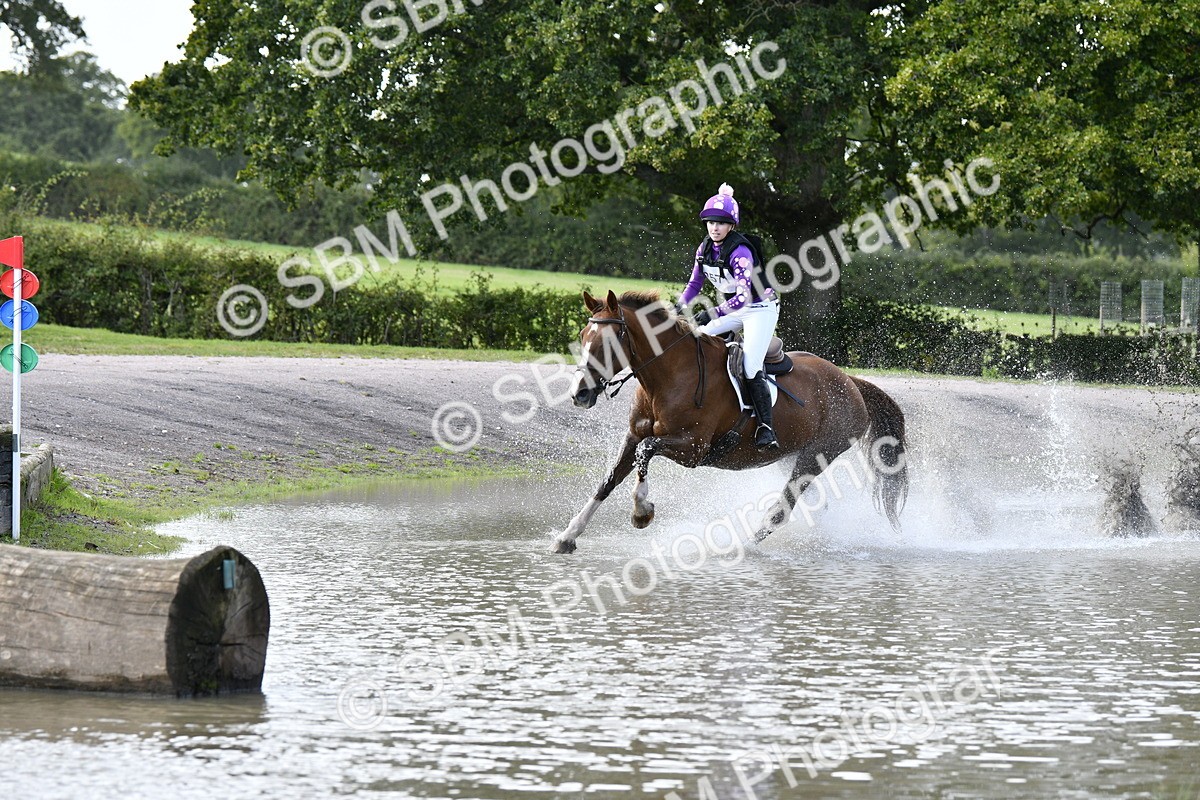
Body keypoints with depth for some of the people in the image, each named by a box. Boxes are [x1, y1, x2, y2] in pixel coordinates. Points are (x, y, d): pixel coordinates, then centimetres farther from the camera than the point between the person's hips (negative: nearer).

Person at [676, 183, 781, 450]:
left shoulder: (740, 252, -26)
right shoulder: (705, 249, -1)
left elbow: (743, 297, -33)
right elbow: (695, 284, 13)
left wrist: (712, 314, -39)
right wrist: (678, 308, -1)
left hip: (761, 309, -8)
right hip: (732, 310, 8)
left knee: (751, 368, -21)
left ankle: (766, 429, -22)